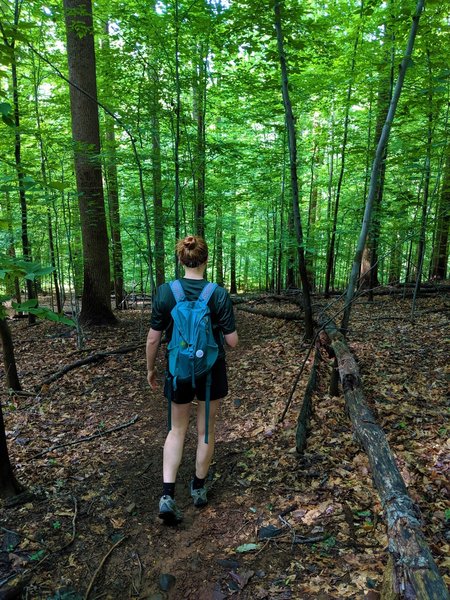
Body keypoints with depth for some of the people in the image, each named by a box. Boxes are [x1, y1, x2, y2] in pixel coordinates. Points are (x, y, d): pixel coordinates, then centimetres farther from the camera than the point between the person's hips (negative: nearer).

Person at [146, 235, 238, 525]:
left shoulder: (165, 291, -12)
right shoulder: (219, 294, -15)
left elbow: (154, 338, -8)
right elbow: (232, 341, -13)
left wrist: (150, 368, 7)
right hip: (211, 371, -1)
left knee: (178, 429, 18)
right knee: (206, 430, 18)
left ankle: (168, 494, 8)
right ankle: (199, 489, 34)